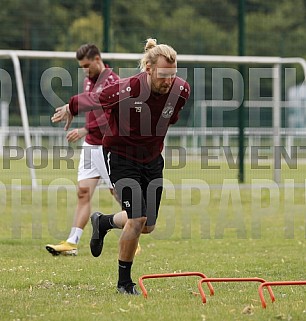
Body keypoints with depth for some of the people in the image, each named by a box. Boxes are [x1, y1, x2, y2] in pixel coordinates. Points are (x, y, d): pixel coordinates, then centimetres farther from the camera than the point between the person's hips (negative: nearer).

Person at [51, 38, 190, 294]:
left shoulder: (181, 90, -14)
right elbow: (93, 100, -12)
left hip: (152, 157, 6)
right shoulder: (127, 90, -30)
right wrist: (71, 109, 4)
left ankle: (103, 222, 41)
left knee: (148, 226, 10)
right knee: (138, 219, -18)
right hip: (120, 155, -6)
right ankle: (124, 282, 0)